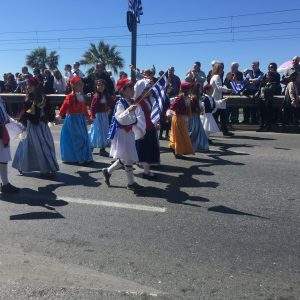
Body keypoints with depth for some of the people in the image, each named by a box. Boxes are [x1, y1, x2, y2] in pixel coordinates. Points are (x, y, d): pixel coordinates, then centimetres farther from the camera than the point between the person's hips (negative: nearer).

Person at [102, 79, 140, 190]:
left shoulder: (131, 102, 8)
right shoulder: (120, 103, -17)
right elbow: (120, 119, -27)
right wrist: (128, 110, -40)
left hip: (129, 133, 9)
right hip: (122, 133, -9)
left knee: (124, 159, 14)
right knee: (128, 159, -1)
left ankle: (108, 171, 31)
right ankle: (131, 183, 12)